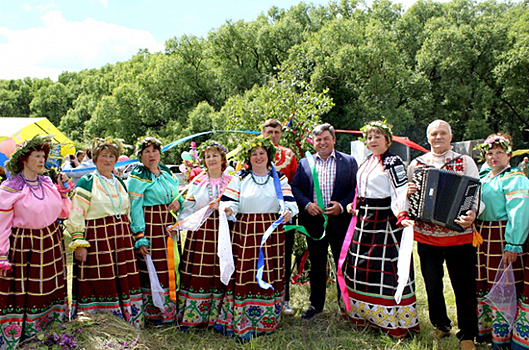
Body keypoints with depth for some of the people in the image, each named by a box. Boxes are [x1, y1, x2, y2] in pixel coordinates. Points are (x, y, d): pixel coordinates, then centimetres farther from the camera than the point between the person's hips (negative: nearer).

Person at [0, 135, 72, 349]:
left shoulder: (47, 183, 7)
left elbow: (63, 212, 12)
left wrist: (64, 190, 2)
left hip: (50, 244, 6)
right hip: (23, 247, -5)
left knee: (50, 289, 14)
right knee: (21, 292, 1)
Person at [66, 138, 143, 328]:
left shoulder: (120, 182, 17)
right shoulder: (86, 183, -2)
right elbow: (76, 215, -8)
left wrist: (132, 237, 19)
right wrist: (79, 243, -15)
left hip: (121, 239, 6)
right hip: (97, 239, -6)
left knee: (123, 283, 7)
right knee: (99, 284, -4)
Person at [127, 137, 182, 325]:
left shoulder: (167, 174, 13)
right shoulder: (137, 178, -6)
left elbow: (176, 195, 25)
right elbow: (135, 209, -11)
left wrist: (178, 201, -1)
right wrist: (139, 238, -16)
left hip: (169, 225, 6)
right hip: (149, 226, -6)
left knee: (170, 266, 10)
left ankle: (169, 308, 25)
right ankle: (153, 313, 14)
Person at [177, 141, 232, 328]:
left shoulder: (231, 182, 8)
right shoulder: (198, 181, 12)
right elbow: (188, 208, 8)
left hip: (222, 232, -1)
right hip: (200, 231, 1)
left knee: (219, 273, 0)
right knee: (197, 272, -1)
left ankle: (215, 316, 11)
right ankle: (191, 315, 10)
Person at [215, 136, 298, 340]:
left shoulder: (279, 178, 10)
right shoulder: (240, 178, 8)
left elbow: (288, 201, 0)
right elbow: (230, 201, 0)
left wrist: (287, 212, -22)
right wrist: (228, 209, -22)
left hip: (271, 231, 1)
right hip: (245, 231, -1)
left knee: (269, 274, 5)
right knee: (244, 274, -1)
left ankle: (267, 321, 18)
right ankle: (241, 322, 9)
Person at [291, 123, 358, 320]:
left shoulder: (349, 162, 4)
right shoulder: (305, 163, 9)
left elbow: (356, 188, 0)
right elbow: (295, 187, 7)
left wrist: (342, 205, -14)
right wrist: (306, 204, -9)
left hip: (340, 221, -1)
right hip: (314, 221, 2)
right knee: (316, 265, 11)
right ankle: (316, 303, 25)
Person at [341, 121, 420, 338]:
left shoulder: (393, 163, -7)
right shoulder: (365, 163, 15)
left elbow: (400, 193, -17)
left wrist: (402, 217, -30)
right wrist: (354, 205, 12)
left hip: (385, 221, -7)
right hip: (364, 220, 8)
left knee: (385, 269, -5)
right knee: (361, 265, 11)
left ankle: (395, 321, 7)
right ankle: (364, 314, 25)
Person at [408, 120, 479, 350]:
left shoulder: (465, 162, 3)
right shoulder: (416, 164, 9)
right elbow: (407, 196, 15)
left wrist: (472, 214, -24)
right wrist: (407, 193, -9)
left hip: (459, 235, -2)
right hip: (426, 235, 3)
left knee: (464, 286, 3)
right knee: (432, 285, 13)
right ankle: (441, 325, 33)